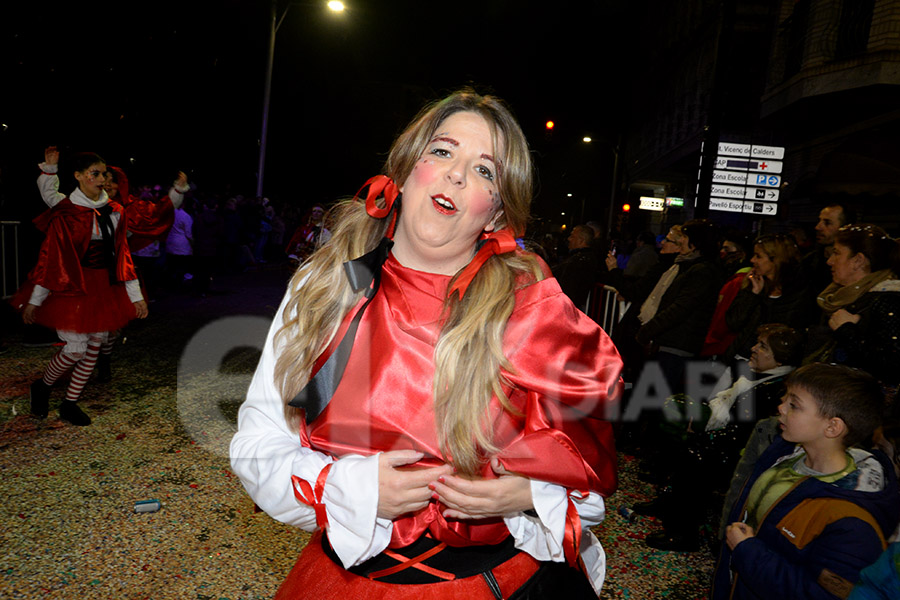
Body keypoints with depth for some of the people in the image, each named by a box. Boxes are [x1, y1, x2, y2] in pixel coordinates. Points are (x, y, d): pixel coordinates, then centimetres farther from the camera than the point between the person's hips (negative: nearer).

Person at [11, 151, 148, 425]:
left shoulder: (114, 211, 6)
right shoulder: (66, 213, -10)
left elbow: (122, 254, 9)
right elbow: (50, 257, -8)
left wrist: (136, 296, 6)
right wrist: (34, 301, -5)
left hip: (104, 288, 6)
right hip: (72, 287, -6)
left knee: (94, 345, 8)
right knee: (76, 349, -6)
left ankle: (70, 404, 24)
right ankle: (41, 387, 25)